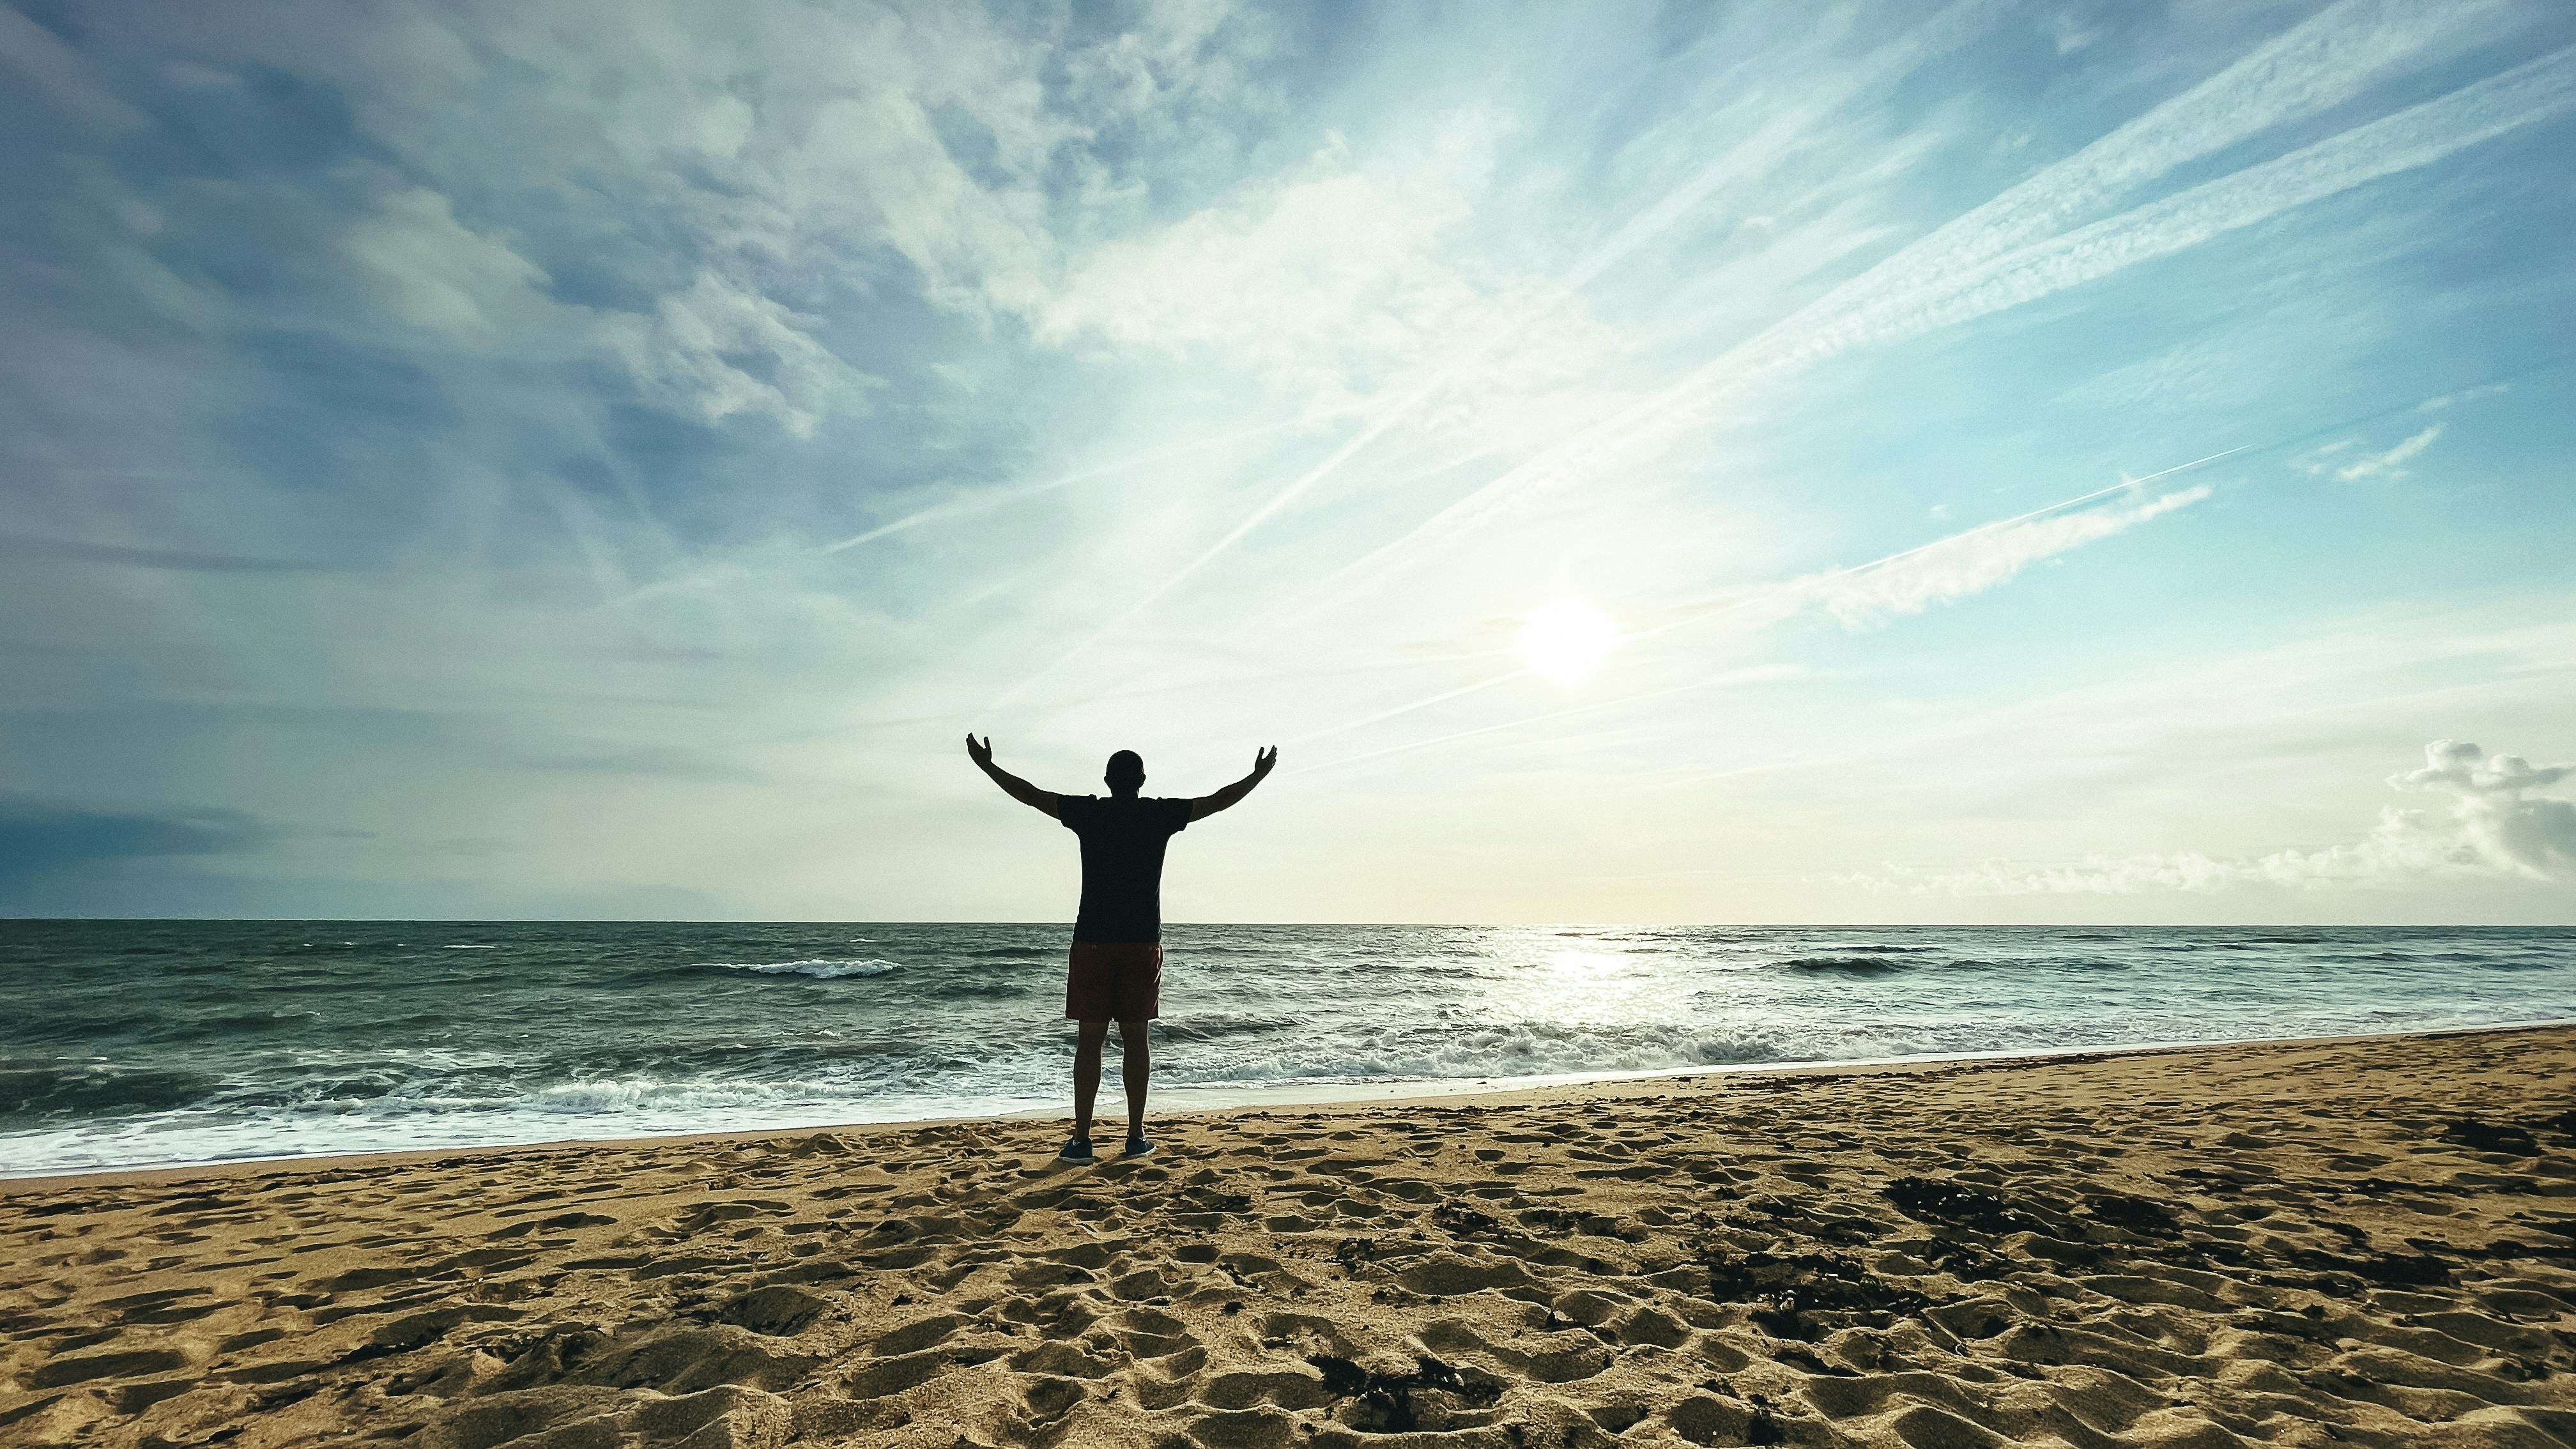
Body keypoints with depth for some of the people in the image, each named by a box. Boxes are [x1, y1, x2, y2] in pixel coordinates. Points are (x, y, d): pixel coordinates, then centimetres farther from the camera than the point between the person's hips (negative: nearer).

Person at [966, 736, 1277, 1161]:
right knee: (1135, 1038, 7)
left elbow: (1030, 795, 6)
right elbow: (1218, 801, 9)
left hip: (1092, 940, 0)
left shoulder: (1089, 812, 0)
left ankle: (1082, 1138, 5)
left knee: (1089, 1040, 3)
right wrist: (1259, 775, 23)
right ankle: (1136, 1136, 12)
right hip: (1143, 942, 0)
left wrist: (988, 766, 19)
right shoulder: (1160, 815, 1)